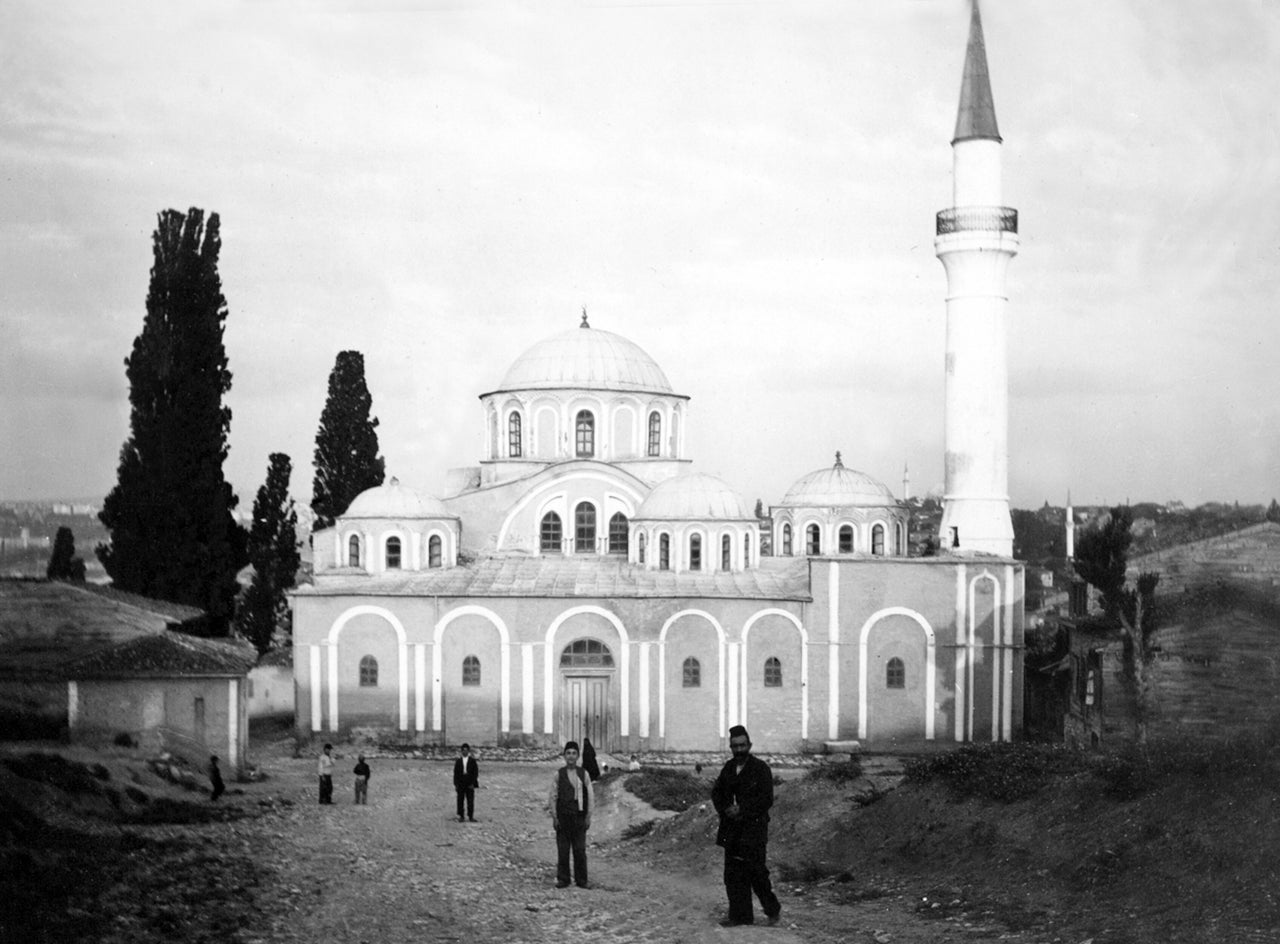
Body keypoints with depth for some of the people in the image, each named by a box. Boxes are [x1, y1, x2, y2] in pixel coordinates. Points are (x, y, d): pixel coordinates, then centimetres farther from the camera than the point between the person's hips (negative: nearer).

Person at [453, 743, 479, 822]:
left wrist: (472, 783, -7)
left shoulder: (472, 761, 3)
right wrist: (455, 784, -1)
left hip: (470, 785, -1)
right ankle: (460, 816, 6)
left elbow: (475, 773, 1)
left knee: (470, 801, -2)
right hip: (460, 784, 1)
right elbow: (455, 773, 7)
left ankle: (471, 816, 3)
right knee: (460, 801, 1)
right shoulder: (458, 761, 7)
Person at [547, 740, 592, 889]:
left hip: (579, 816, 1)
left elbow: (589, 797, 7)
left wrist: (588, 817, 1)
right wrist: (554, 817, -3)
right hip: (563, 815, -1)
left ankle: (581, 880, 5)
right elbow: (553, 796, 3)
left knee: (580, 850, 0)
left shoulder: (583, 774, 7)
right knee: (562, 850, 1)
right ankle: (562, 880, 7)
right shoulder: (558, 774, 4)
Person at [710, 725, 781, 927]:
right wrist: (725, 810, -4)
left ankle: (772, 910, 10)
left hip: (753, 828, -6)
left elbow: (766, 799, -11)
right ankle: (739, 915, 9)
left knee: (756, 871, -7)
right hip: (732, 830, 6)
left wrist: (742, 810, -15)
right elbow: (716, 792, 15)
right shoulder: (728, 768, 13)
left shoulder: (760, 768, -6)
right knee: (733, 873, 4)